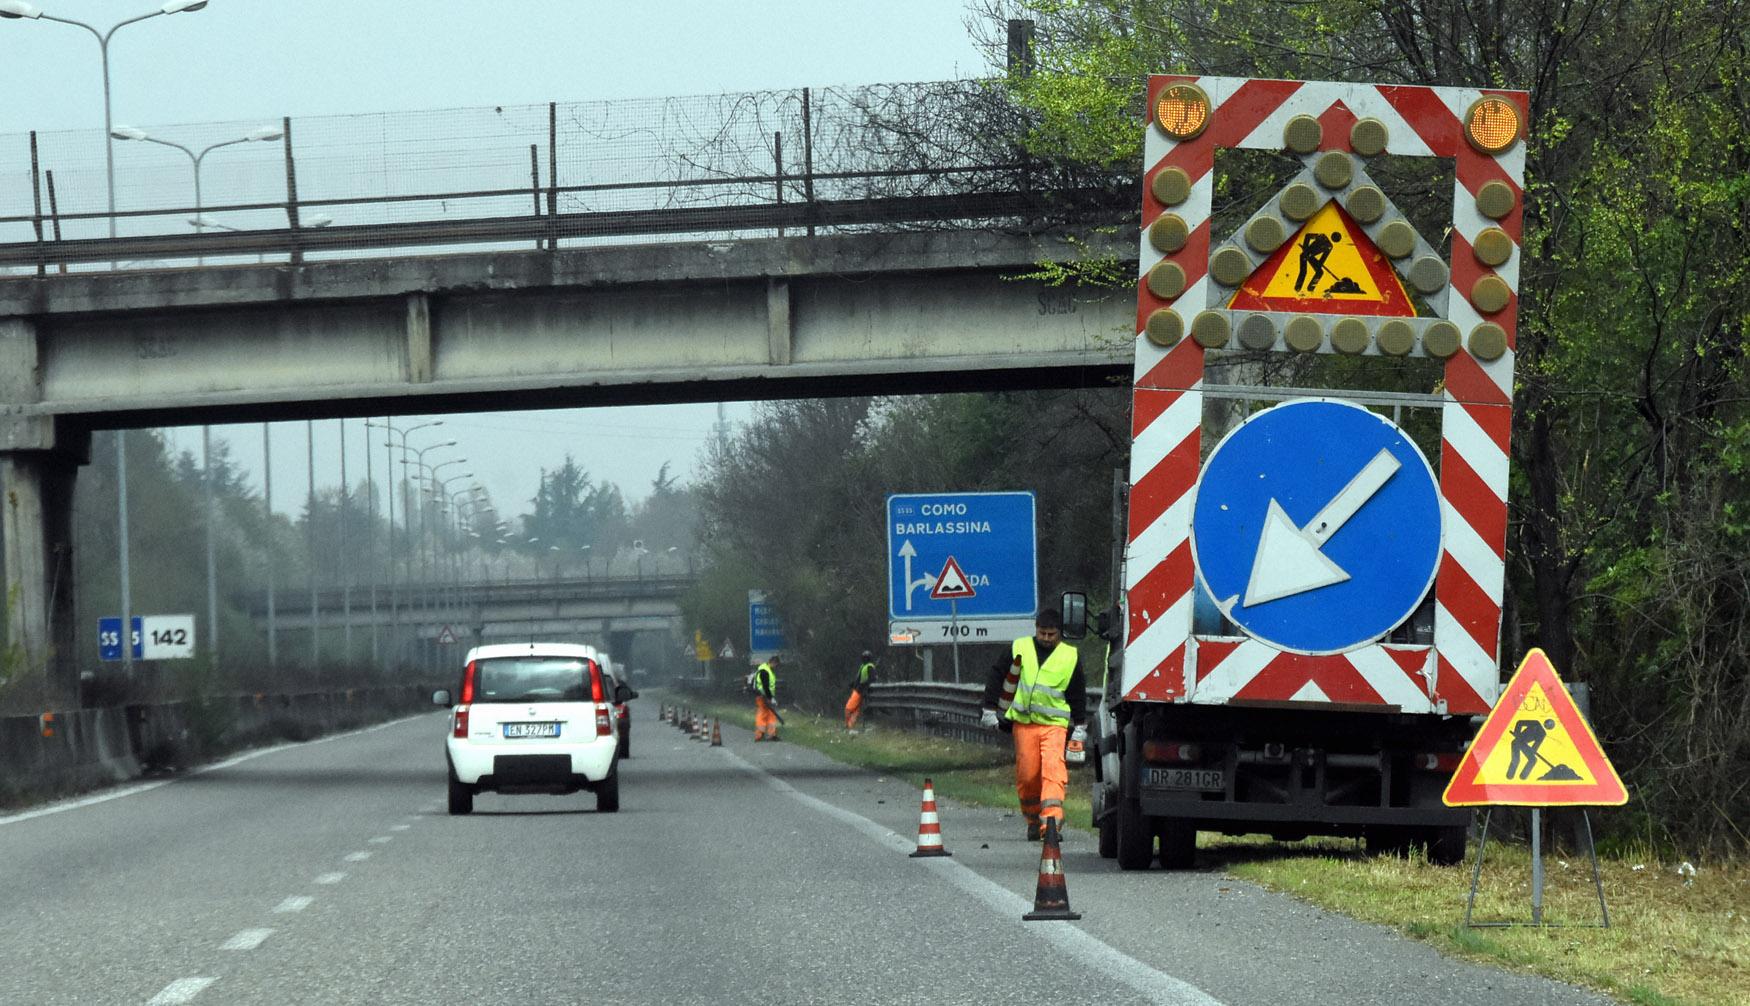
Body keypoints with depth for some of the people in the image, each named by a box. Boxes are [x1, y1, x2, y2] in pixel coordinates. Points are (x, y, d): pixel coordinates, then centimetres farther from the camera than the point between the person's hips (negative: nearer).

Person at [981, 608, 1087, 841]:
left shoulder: (1070, 657, 6)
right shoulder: (1020, 649, 7)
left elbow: (1079, 695, 12)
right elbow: (997, 677, 14)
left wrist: (1079, 729, 10)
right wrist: (990, 709, 11)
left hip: (1055, 724, -2)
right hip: (1023, 723, 2)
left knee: (1053, 769, -19)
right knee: (1027, 775, 1)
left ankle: (1052, 817, -28)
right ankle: (1033, 821, 18)